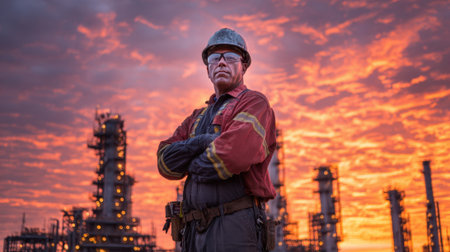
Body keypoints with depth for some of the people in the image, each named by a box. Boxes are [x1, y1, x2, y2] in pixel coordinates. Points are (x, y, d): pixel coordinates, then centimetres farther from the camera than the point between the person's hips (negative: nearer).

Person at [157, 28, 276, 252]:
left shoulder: (255, 103, 2)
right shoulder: (198, 118, 24)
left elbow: (234, 154, -18)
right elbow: (165, 161, 8)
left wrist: (191, 163, 1)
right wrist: (206, 141, -8)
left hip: (235, 227, -7)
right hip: (195, 231, 7)